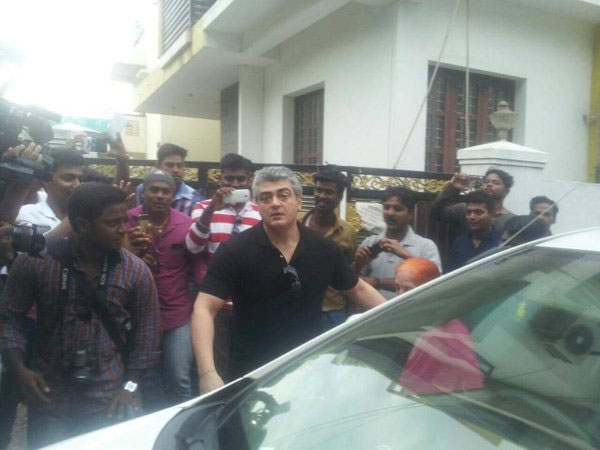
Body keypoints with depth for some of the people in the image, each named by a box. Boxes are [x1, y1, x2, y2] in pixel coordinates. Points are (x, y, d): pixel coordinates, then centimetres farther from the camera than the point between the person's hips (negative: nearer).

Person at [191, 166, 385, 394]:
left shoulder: (325, 250, -2)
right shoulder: (234, 251, -12)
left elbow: (358, 289, 12)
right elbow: (204, 309, -17)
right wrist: (208, 373, -30)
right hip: (251, 375, -3)